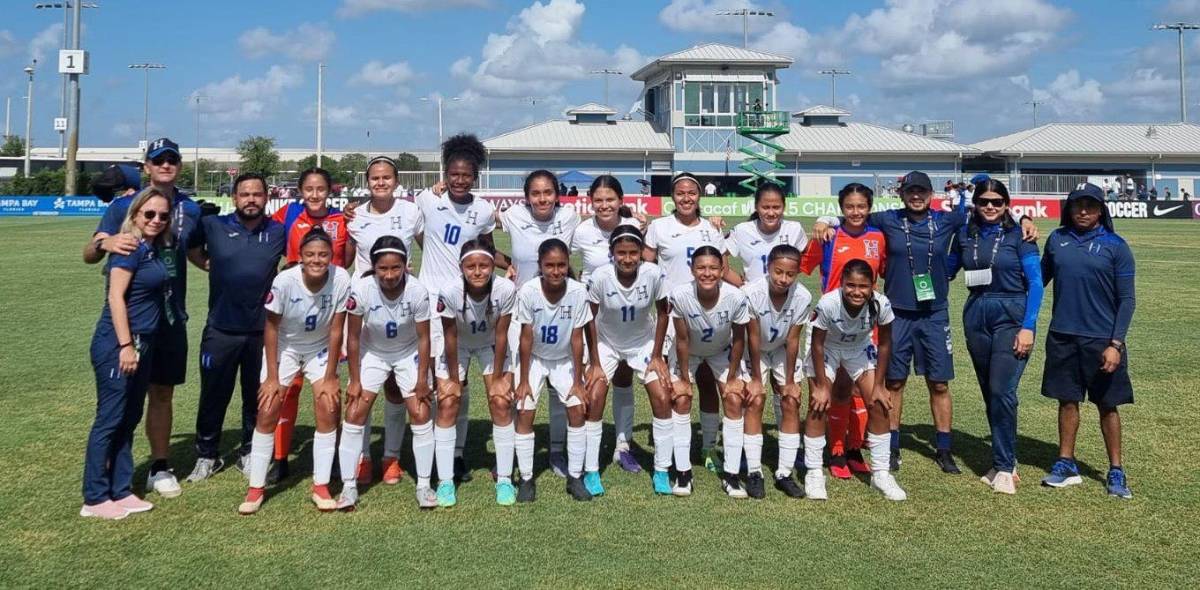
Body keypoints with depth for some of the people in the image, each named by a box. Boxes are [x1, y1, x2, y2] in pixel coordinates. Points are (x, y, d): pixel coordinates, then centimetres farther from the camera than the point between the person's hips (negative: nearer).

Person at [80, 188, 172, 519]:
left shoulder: (154, 249, 11)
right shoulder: (130, 247, -13)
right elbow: (115, 296, -18)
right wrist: (125, 345, -21)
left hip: (142, 344, 8)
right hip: (117, 345, -8)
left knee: (129, 419, 13)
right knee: (110, 419, -2)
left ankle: (121, 491, 21)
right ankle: (94, 499, 7)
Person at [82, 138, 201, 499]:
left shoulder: (190, 209, 6)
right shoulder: (123, 206, -4)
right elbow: (88, 255, -11)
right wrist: (105, 243, -34)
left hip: (171, 317, 3)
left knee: (162, 393, 10)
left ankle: (159, 467, 20)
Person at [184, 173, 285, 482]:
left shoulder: (278, 232, 0)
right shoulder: (213, 225, -2)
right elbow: (190, 248, 14)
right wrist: (213, 266, 5)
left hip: (262, 329, 1)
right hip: (221, 329, -1)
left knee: (257, 396, 11)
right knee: (213, 395, 7)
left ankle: (249, 452, 27)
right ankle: (207, 456, 22)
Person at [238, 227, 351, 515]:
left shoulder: (340, 279, -26)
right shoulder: (284, 281, -28)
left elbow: (336, 330, -16)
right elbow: (271, 328, -15)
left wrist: (330, 377, -12)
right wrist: (272, 377, -13)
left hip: (320, 348, 1)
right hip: (284, 347, -1)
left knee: (328, 410, -10)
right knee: (267, 413, -5)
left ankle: (321, 486, 2)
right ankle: (256, 487, 8)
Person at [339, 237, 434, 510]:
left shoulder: (417, 291, -28)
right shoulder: (361, 289, -28)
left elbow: (423, 338, -15)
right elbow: (353, 337, -15)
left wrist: (422, 381, -12)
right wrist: (355, 381, -11)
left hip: (408, 354, 0)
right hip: (372, 353, 0)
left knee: (421, 414, -7)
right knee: (354, 414, -7)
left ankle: (424, 485, 7)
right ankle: (349, 487, 4)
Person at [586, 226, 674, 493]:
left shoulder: (653, 274, -24)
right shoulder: (600, 277, -26)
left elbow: (662, 313, -7)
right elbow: (589, 319, -13)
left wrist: (657, 356, -6)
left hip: (643, 343, 1)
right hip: (607, 344, -1)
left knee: (662, 398, -9)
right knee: (594, 398, -13)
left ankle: (662, 471, 6)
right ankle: (591, 471, 2)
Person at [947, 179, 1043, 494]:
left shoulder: (1019, 235, -4)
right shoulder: (964, 235, 7)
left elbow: (1035, 282, -6)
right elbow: (947, 272, 16)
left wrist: (1028, 327, -12)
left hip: (1011, 317, -4)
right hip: (976, 317, 4)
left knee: (1001, 391, -13)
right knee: (989, 393, 8)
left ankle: (1004, 467, -4)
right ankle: (1006, 458, 21)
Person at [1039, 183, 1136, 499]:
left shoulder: (1115, 246, -5)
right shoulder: (1057, 239, 4)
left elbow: (1127, 300, -5)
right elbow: (1039, 279, 15)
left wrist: (1116, 344, -11)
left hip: (1101, 340, -2)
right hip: (1062, 337, 3)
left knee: (1108, 405, 7)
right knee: (1067, 401, 11)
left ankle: (1116, 472, 18)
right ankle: (1066, 464, 23)